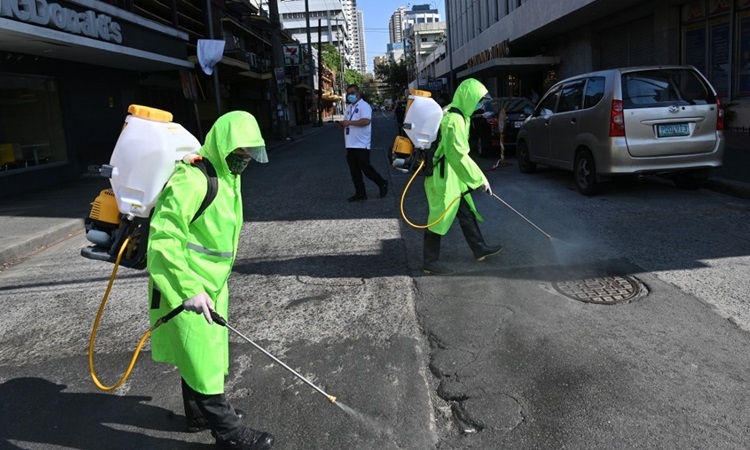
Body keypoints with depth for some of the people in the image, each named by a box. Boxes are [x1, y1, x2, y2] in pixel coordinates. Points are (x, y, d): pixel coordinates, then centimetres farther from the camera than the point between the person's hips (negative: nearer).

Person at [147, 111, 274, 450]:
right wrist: (189, 289, -25)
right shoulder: (192, 178, -23)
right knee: (203, 360, 2)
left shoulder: (228, 176, 9)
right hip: (186, 287, -9)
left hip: (211, 283, 10)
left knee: (201, 353, 23)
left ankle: (200, 411, 42)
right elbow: (163, 238, -25)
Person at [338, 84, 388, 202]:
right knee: (354, 171, 8)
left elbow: (366, 121, -24)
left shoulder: (364, 105, -9)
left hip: (361, 144, -8)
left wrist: (349, 122, -23)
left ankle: (382, 184, 16)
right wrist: (342, 124, -1)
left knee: (366, 168, -4)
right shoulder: (348, 107, 18)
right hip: (350, 145, 8)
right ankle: (360, 193, 14)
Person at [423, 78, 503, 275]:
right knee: (440, 216, -3)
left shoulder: (455, 114, 11)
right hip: (442, 176, -10)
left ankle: (479, 249, 29)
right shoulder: (454, 120, -22)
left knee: (466, 212, 17)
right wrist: (480, 179, -19)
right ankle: (431, 261, 7)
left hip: (452, 175, 10)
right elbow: (459, 155, -25)